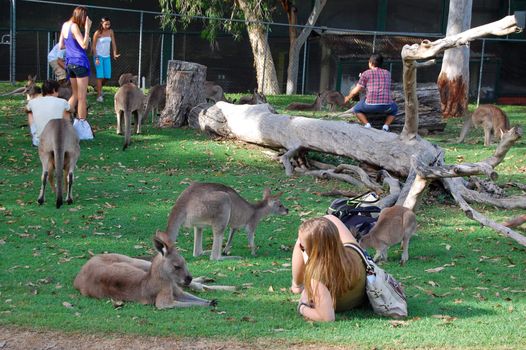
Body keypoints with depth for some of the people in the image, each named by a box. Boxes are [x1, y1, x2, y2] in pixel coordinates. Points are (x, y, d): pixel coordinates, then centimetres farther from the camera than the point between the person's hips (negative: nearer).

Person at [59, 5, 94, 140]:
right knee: (82, 97, -1)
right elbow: (84, 46, -21)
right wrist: (87, 29, -22)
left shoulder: (65, 25, 9)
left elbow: (61, 46, 16)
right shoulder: (74, 27, -15)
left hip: (69, 62, 8)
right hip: (80, 62, -8)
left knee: (75, 94, 20)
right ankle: (82, 126, 1)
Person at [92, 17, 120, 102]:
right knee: (100, 76, -9)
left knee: (107, 76, 5)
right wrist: (96, 58, -13)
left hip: (107, 57, 5)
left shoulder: (110, 32, 0)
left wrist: (115, 54, -11)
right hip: (99, 56, -5)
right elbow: (94, 46, -8)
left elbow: (113, 43, 3)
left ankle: (99, 87, 34)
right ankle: (99, 95, -5)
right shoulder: (97, 33, -12)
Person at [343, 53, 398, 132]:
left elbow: (356, 91, 10)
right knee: (394, 109, 36)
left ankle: (367, 124, 1)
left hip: (371, 105, -3)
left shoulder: (366, 73, 6)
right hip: (386, 106, 3)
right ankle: (386, 125, 10)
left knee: (356, 109, 25)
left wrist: (348, 98, 32)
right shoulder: (387, 73, 18)